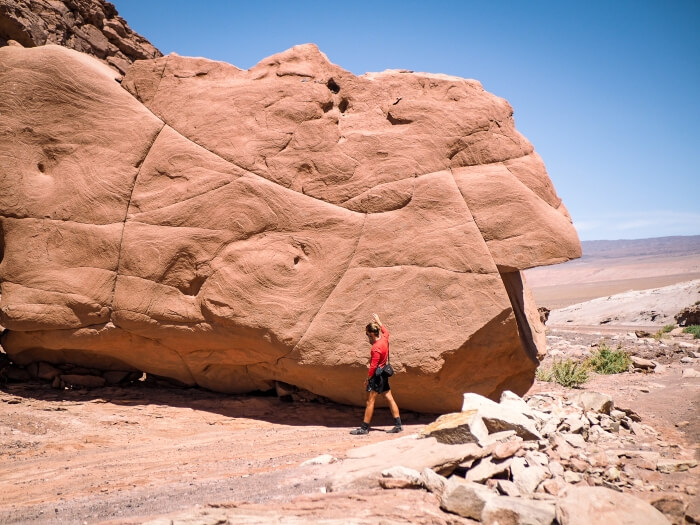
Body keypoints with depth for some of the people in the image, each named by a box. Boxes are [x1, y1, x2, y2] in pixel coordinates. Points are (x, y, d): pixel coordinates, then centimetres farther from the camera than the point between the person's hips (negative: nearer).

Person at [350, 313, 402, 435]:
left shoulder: (376, 348, -22)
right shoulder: (384, 338, 1)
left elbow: (373, 366, -22)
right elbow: (385, 331, 27)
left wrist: (367, 379, -13)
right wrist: (378, 321, 36)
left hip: (377, 376, -9)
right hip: (384, 374, 9)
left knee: (370, 402, -3)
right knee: (389, 398, 10)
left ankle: (364, 428, 2)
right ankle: (398, 425, 11)